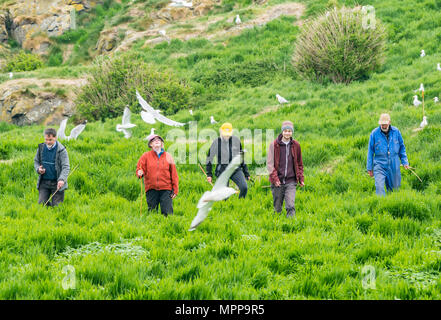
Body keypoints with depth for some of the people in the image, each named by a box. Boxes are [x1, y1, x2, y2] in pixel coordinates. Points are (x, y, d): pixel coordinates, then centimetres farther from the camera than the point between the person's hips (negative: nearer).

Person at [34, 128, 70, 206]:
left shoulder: (61, 150, -10)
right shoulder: (41, 148, 4)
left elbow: (66, 167, -16)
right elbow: (36, 161, 18)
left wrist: (62, 179, -33)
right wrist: (38, 169, -5)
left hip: (56, 183, -4)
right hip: (44, 182, 4)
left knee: (56, 206, -3)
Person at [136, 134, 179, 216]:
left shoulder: (168, 156, 10)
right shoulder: (146, 156, 8)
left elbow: (174, 174, 9)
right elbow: (139, 168, 6)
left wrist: (175, 189, 4)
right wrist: (140, 173, -19)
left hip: (166, 189, 0)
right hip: (151, 189, 0)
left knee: (167, 213, -6)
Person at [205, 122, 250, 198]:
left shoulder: (236, 140, 2)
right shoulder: (216, 142, -2)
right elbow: (209, 158, 7)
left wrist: (246, 172, 12)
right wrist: (209, 174, 3)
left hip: (236, 169, 1)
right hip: (223, 170, -1)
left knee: (244, 187, -18)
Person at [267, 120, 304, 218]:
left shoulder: (296, 145, 5)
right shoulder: (274, 145, -2)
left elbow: (299, 164, 15)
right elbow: (269, 163, -4)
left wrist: (301, 178, 7)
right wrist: (274, 178, -14)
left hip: (291, 182, 0)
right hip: (278, 182, 0)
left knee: (291, 205, -13)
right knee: (277, 207, 8)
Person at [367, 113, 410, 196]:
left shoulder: (396, 132, 1)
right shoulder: (374, 133, -4)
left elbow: (402, 147, 13)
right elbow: (370, 151, 3)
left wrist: (405, 162, 6)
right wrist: (369, 168, 5)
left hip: (394, 165, 2)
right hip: (379, 165, -2)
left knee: (395, 188, 10)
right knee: (379, 187, -17)